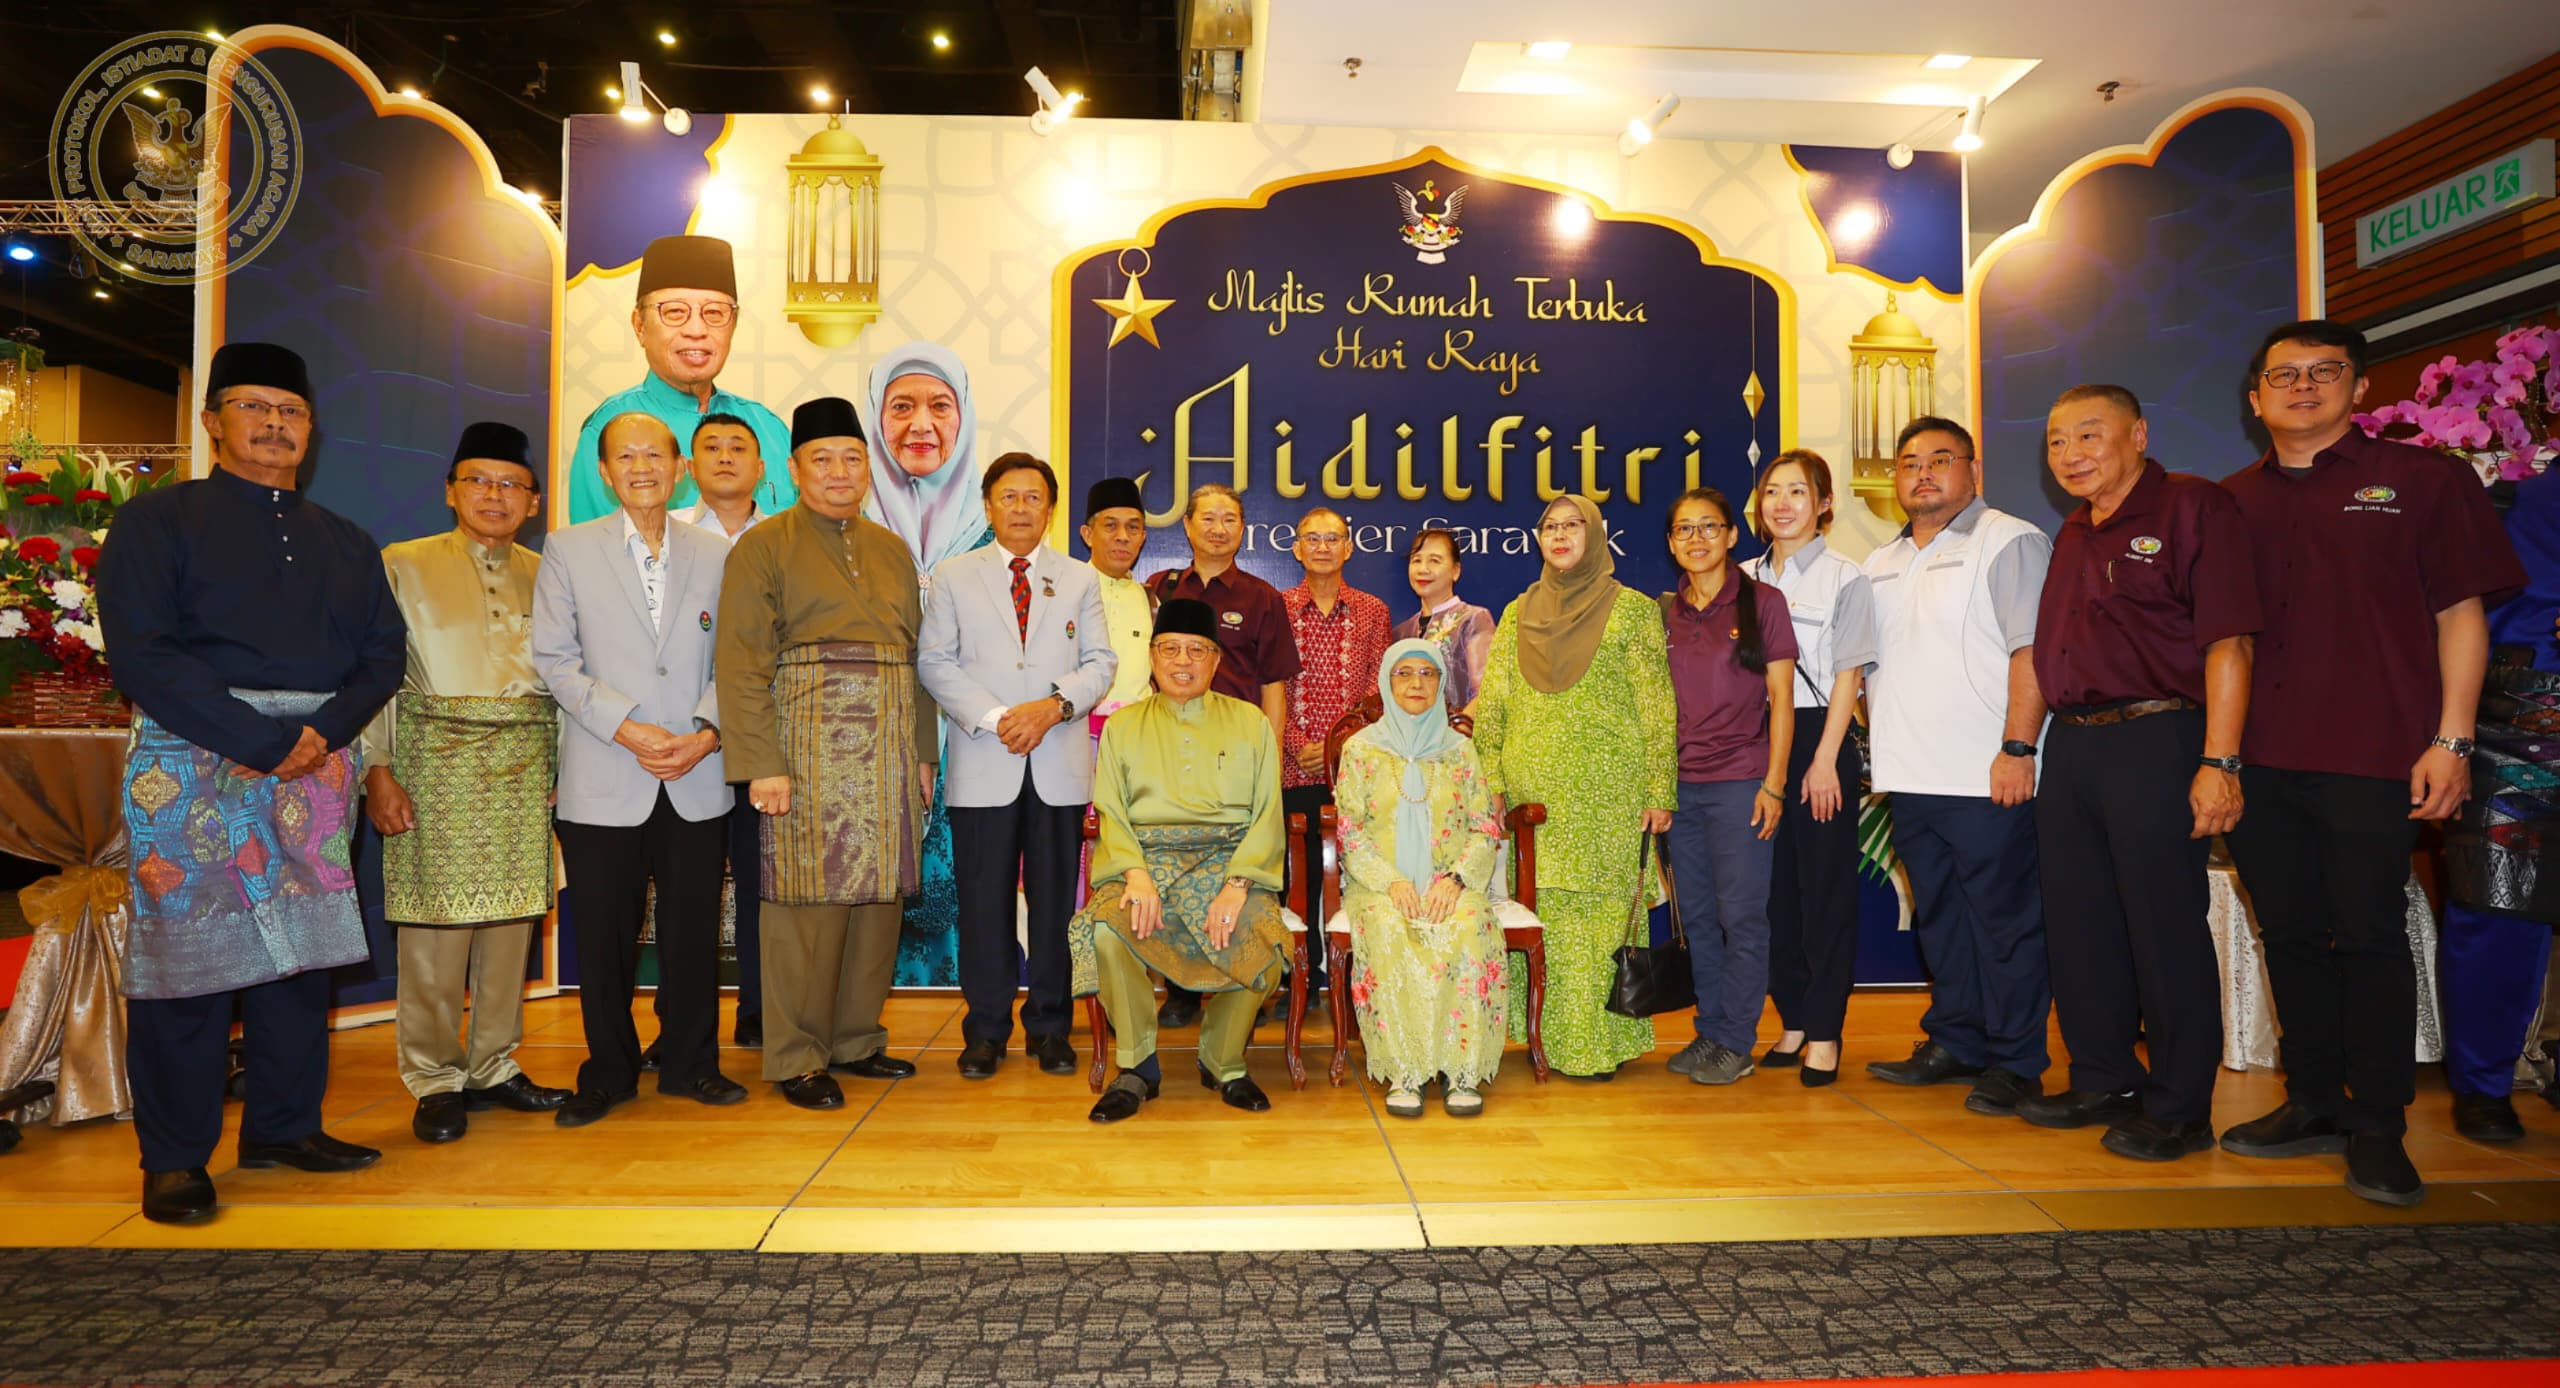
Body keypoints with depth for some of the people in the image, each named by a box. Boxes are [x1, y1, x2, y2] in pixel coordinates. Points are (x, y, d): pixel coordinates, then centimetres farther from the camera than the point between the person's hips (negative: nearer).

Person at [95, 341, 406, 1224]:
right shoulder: (158, 521, 3)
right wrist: (264, 742, -15)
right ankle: (174, 1159, 8)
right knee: (186, 948, -3)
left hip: (315, 764, 4)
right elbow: (142, 653, -9)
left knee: (299, 946, 6)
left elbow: (382, 652, 10)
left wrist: (325, 732, -9)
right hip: (194, 762, -4)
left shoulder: (345, 544, 17)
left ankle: (284, 1127, 18)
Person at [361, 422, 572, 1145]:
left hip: (524, 766, 3)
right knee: (436, 917, -3)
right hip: (436, 755, -3)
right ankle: (436, 1079, 9)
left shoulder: (543, 574, 13)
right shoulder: (403, 565, 5)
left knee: (511, 917, 5)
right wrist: (378, 770, -8)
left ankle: (494, 1066, 17)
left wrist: (562, 762, 7)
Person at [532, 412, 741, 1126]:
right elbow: (555, 659, -1)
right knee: (604, 934, 6)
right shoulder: (568, 550, 5)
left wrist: (707, 731, -10)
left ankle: (689, 1062, 23)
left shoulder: (714, 556, 9)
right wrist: (627, 728, -12)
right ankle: (608, 1073, 22)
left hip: (696, 779, 1)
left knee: (694, 930, 7)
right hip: (602, 780, -1)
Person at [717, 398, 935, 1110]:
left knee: (878, 893, 8)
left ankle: (857, 1039, 21)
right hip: (810, 748, -5)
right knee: (809, 899, -3)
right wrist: (762, 765, -15)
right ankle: (797, 1058, 9)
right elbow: (742, 665, -7)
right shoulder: (762, 547, 1)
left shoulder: (893, 550, 17)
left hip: (890, 750, 5)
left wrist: (922, 752, 10)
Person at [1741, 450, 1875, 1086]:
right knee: (1776, 885, 8)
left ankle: (1824, 1032, 6)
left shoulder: (1843, 577, -1)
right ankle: (1792, 1021, 19)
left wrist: (1825, 759, -13)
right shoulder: (1746, 579, 12)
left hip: (1818, 737, -4)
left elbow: (1848, 675, -5)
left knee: (1826, 887, -1)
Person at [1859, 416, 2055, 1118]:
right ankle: (1953, 1042, 25)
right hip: (1909, 777, 7)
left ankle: (2013, 1061, 11)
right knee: (1938, 917, 14)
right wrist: (1881, 745, 13)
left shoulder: (2009, 542, -4)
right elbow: (1869, 666, 22)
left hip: (1987, 778, -7)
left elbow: (2033, 652, -13)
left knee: (2005, 918, 1)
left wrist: (2017, 748, -19)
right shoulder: (1881, 565, 18)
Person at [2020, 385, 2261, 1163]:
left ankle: (2177, 1110, 13)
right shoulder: (2073, 534, 17)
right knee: (2078, 926, 13)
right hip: (2071, 745, 8)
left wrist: (2219, 762, -20)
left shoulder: (2191, 506, -7)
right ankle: (2103, 1083, 27)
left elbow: (2227, 641, -14)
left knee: (2166, 931, -1)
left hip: (2155, 742, -8)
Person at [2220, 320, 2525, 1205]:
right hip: (2259, 757, 4)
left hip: (2374, 756, -3)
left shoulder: (2420, 480, 4)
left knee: (2369, 934, 0)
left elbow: (2461, 613, 1)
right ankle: (2315, 1103, 23)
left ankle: (2378, 1127, 13)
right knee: (2290, 933, 10)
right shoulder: (2233, 502, 13)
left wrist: (2451, 739, -8)